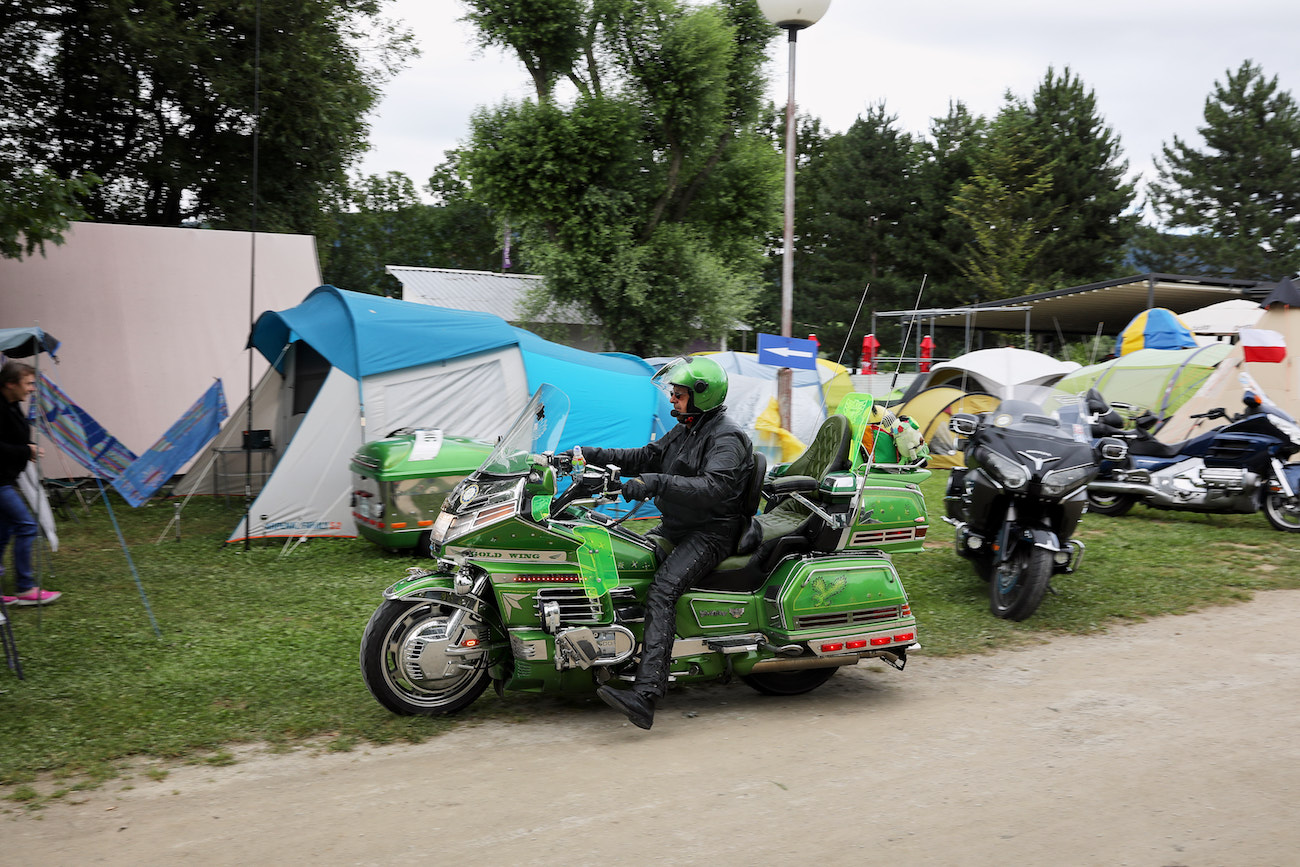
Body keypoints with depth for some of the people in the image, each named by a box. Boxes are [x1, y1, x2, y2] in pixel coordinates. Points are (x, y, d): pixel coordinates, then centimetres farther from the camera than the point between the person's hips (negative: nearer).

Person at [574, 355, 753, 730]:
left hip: (710, 534, -10)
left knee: (661, 591, -29)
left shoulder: (726, 438, -14)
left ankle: (645, 695, -41)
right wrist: (594, 455, 9)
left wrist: (657, 482, -41)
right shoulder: (685, 430, 17)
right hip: (675, 528, 10)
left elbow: (714, 487, -30)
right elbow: (645, 458, 21)